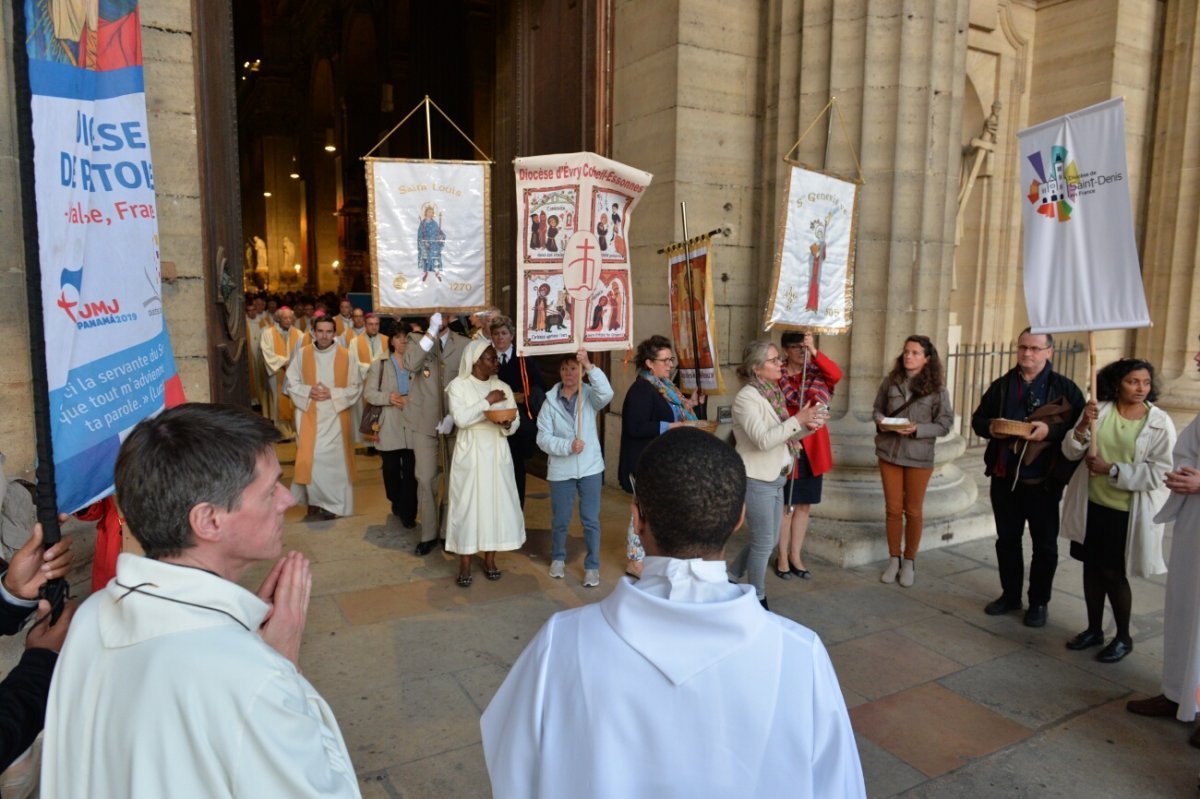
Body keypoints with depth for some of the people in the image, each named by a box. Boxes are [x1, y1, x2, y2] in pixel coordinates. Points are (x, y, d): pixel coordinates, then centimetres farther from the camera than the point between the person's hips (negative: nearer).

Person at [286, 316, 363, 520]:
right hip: (309, 416, 1)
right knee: (310, 460, 0)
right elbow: (291, 383, 6)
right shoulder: (302, 354, 2)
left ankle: (331, 506, 14)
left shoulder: (345, 356, -3)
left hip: (335, 417, -1)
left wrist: (333, 393, -14)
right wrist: (308, 391, -12)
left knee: (334, 460, 2)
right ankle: (313, 504, 14)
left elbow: (356, 388, -1)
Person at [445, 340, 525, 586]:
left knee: (496, 502, 5)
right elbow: (461, 419, -18)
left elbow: (516, 423, 2)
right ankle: (465, 564, 10)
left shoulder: (502, 387, 6)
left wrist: (507, 424, -20)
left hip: (497, 453, 3)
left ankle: (490, 559, 19)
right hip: (470, 454, -3)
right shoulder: (458, 385, -4)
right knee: (467, 504, 0)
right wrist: (487, 401, -17)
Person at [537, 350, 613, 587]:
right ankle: (558, 558, 37)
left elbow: (606, 393, -28)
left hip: (590, 467, 0)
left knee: (591, 520, 5)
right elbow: (543, 438, -7)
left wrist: (590, 365, -37)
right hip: (561, 470, 1)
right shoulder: (550, 401, -2)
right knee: (560, 519, 13)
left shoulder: (590, 395, -3)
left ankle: (592, 566, 19)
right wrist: (568, 446, -22)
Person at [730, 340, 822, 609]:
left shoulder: (774, 393, 8)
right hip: (756, 480, -8)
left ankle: (730, 577, 34)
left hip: (775, 478, 8)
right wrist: (798, 419, -29)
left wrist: (808, 426, -6)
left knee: (767, 540, 17)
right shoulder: (746, 398, -17)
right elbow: (763, 440, -27)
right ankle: (758, 599, 21)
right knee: (764, 542, 3)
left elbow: (783, 435, 12)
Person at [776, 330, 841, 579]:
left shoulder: (816, 372, 4)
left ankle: (796, 555, 23)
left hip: (813, 450, 4)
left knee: (804, 506, 11)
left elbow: (836, 375, -18)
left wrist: (814, 351, -27)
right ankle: (782, 557, 17)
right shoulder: (777, 378, -7)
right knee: (786, 506, 4)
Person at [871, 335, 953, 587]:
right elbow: (877, 408, 10)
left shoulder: (936, 387, -7)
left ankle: (909, 561, 25)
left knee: (913, 510, 10)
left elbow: (944, 424, -6)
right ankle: (894, 559, 26)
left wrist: (917, 429, -20)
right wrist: (880, 421, -11)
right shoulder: (891, 381, -1)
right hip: (889, 452, 2)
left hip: (919, 456, -2)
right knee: (893, 509, 11)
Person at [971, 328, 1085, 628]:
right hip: (1004, 478, 4)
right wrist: (991, 428, -8)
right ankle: (1010, 595, 30)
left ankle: (1039, 602, 22)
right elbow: (978, 419, 13)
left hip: (1043, 481, -4)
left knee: (1044, 544, 8)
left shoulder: (1064, 387, -3)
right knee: (1007, 539, 15)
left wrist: (1051, 430, -24)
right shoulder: (1002, 385, 9)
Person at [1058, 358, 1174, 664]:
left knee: (1113, 573, 3)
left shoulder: (1160, 423, -10)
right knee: (1092, 566, 14)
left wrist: (1111, 469, -19)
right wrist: (1083, 426, -20)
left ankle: (1123, 638, 24)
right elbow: (1071, 452, -3)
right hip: (1091, 505, 3)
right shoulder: (1098, 410, -2)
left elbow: (1159, 473, -14)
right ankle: (1094, 629, 31)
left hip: (1128, 513, -3)